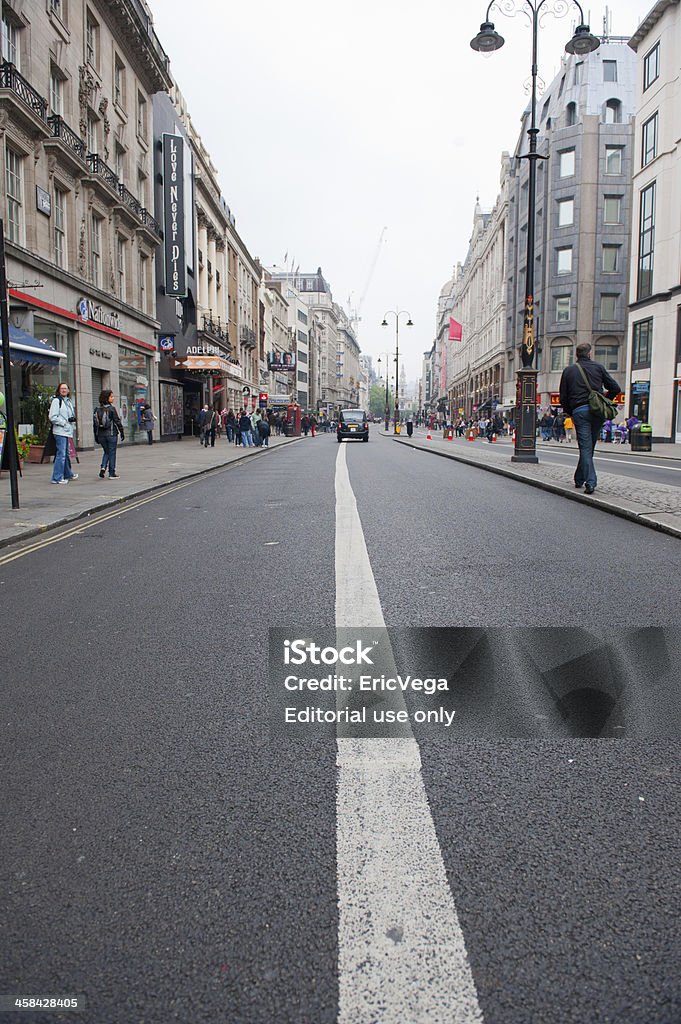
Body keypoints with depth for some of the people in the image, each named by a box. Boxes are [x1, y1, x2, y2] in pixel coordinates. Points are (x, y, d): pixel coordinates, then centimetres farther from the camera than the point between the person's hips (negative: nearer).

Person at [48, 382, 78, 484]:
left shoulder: (69, 401, 18)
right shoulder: (56, 400, -8)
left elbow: (72, 415, 26)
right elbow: (52, 417, -14)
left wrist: (73, 419, 4)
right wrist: (64, 423, -14)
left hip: (67, 431, 9)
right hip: (60, 431, -9)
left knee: (66, 454, 20)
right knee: (61, 454, -12)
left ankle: (68, 474, 33)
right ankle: (57, 478, -9)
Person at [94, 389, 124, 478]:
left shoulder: (97, 409, 3)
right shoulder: (112, 408, -11)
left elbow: (95, 423, 6)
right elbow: (117, 421, -10)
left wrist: (96, 436, 12)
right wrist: (122, 432, -1)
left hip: (101, 434, 5)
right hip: (111, 434, -4)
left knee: (106, 452, 20)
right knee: (112, 453, 6)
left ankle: (103, 467, -2)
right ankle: (112, 473, 8)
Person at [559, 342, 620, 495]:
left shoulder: (568, 371, 10)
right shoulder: (598, 367, 10)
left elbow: (563, 397, 8)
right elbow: (615, 388, 8)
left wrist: (569, 413, 18)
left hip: (579, 411, -1)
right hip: (597, 412, 1)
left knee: (585, 448, -3)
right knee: (589, 447, 14)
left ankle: (590, 482, -14)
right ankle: (580, 479, 22)